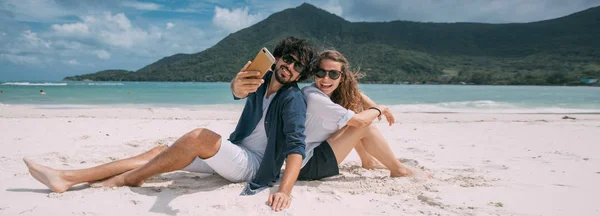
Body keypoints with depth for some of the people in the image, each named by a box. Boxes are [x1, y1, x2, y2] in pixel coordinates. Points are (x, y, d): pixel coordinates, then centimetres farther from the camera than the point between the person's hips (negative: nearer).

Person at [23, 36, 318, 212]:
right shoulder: (260, 81, 4)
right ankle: (65, 178, 1)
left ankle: (125, 179, -9)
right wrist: (238, 86, -46)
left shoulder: (293, 99, -13)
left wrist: (285, 190, -41)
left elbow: (296, 146, -25)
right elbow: (236, 89, -19)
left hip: (255, 164, -7)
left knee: (199, 136, -30)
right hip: (234, 155, 7)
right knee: (159, 152, 0)